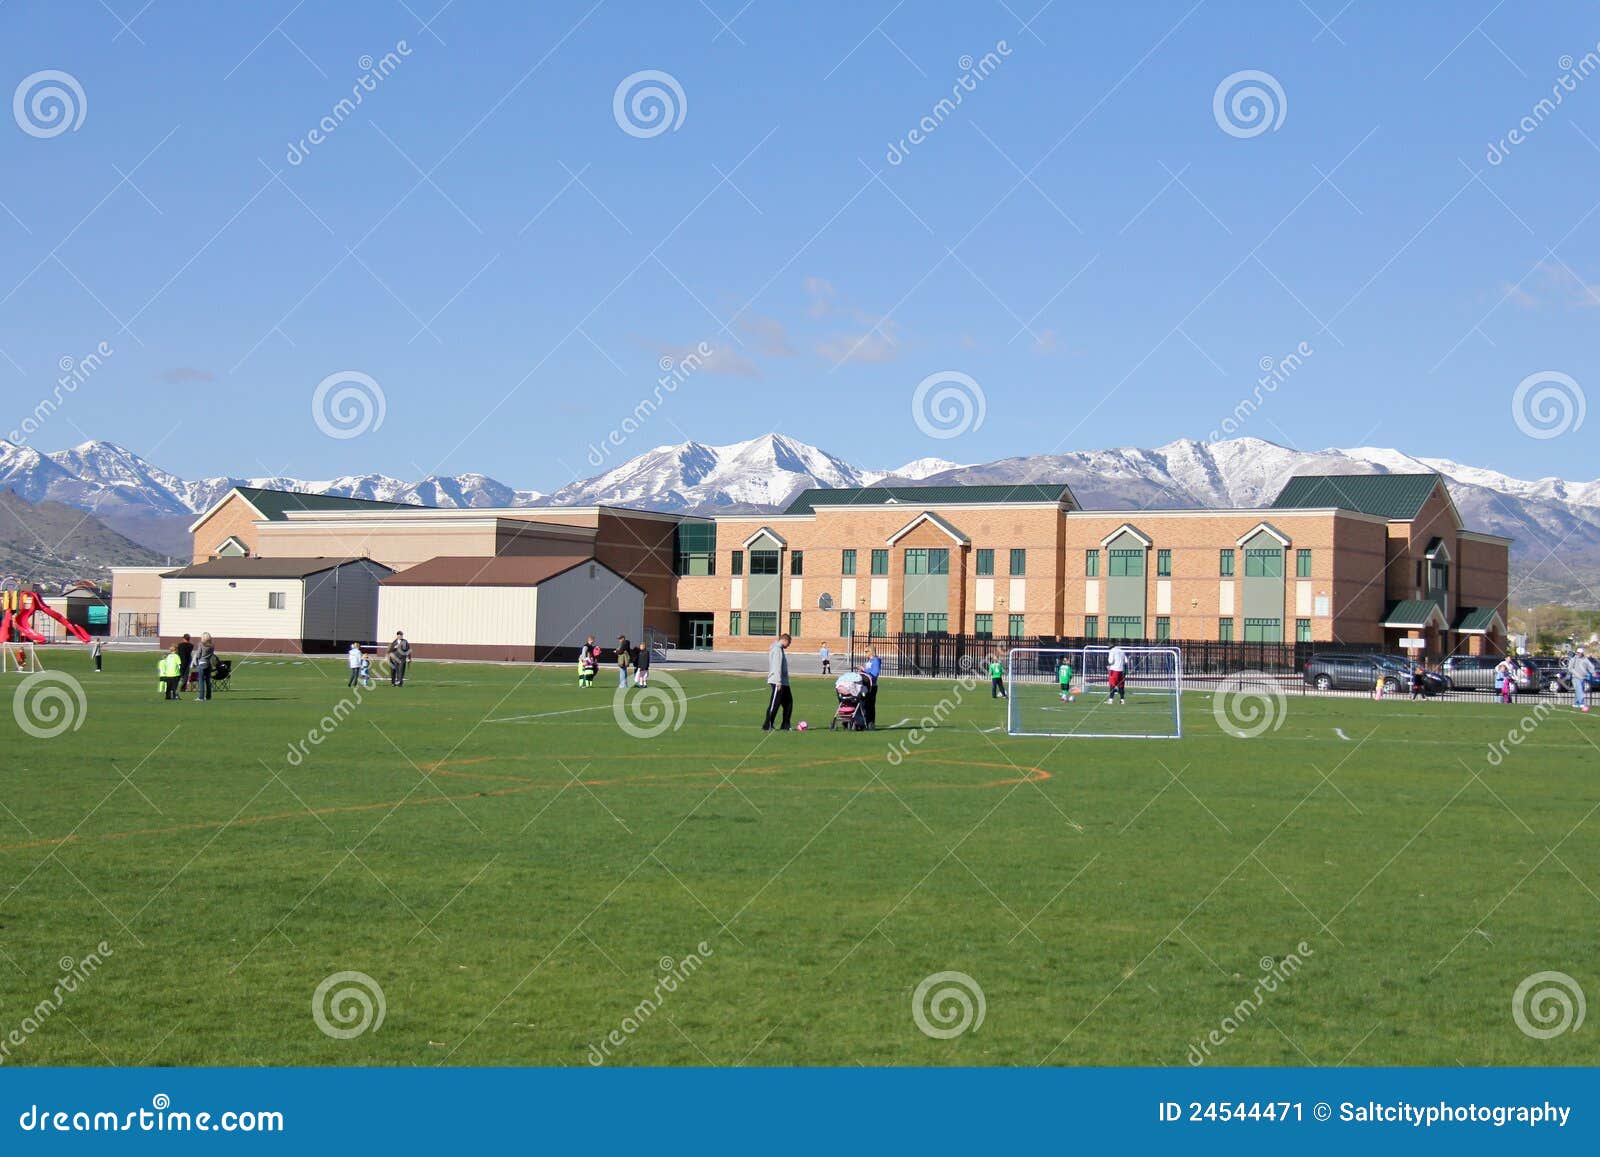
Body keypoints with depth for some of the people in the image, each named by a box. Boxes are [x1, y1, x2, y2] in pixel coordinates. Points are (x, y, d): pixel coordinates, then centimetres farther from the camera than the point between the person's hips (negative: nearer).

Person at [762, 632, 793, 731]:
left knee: (788, 702, 11)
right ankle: (767, 726, -3)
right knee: (774, 704, -7)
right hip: (777, 682, -10)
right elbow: (777, 666, -20)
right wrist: (778, 682, -23)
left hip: (784, 682, 10)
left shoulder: (780, 649, 18)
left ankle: (785, 725, 15)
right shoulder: (777, 649, -13)